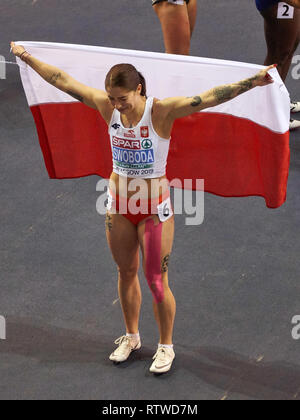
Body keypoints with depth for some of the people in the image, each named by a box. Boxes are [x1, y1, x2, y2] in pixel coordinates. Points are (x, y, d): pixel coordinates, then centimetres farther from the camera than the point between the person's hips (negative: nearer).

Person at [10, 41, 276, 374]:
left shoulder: (161, 111, -21)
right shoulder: (108, 107, -9)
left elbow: (208, 98, -33)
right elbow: (61, 80, -2)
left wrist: (252, 82, -44)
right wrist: (26, 57, 3)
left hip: (154, 207, -4)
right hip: (119, 202, 4)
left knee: (156, 280, 4)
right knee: (126, 272, 18)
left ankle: (166, 346, 23)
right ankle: (131, 337, 38)